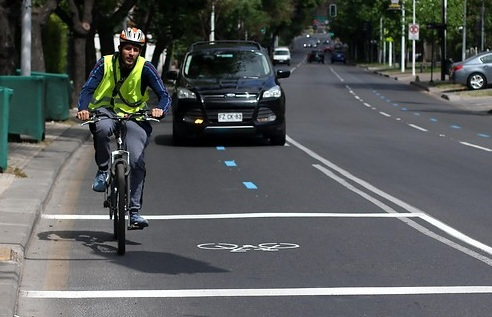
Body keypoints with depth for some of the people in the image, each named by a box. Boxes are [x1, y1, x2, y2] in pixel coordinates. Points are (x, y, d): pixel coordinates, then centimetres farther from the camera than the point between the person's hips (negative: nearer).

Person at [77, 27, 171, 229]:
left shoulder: (145, 68, -9)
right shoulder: (105, 64, -9)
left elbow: (164, 94, -11)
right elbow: (87, 89, -12)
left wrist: (161, 110, -34)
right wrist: (83, 109, -33)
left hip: (134, 116, 1)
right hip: (106, 111, 0)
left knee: (137, 162, -14)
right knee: (103, 128, -38)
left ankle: (134, 211, -5)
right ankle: (103, 171, -15)